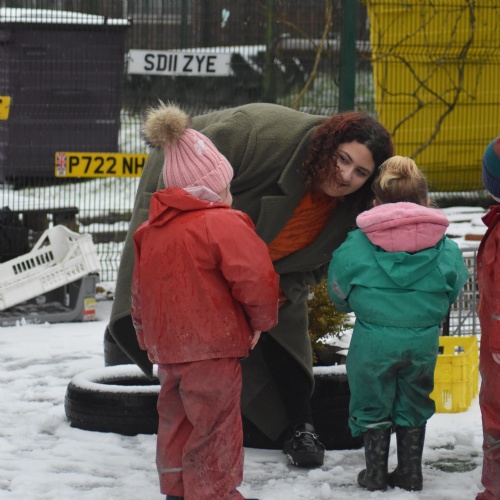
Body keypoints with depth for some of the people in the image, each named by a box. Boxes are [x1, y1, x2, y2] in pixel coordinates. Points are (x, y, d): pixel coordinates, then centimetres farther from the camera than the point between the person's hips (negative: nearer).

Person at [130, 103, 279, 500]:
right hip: (212, 347, -8)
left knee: (177, 420, 19)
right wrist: (262, 319, -2)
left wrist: (150, 339, 30)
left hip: (167, 345, 8)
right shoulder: (222, 224, -13)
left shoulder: (149, 231, 11)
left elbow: (141, 292, 20)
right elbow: (256, 277, -20)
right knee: (214, 426, 0)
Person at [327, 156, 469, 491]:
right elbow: (453, 292, 9)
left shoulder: (356, 248, -8)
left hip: (373, 339, -2)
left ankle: (376, 473, 22)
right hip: (423, 340, 2)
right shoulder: (446, 252, -4)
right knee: (413, 404, 19)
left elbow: (339, 294, 3)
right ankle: (410, 473, 24)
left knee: (372, 404, 16)